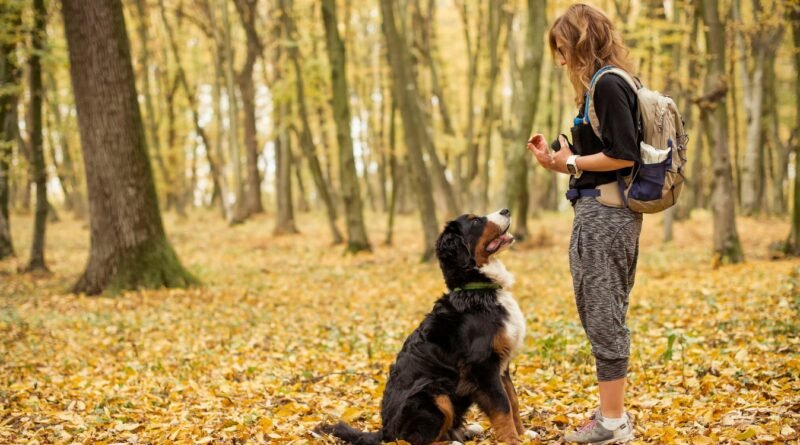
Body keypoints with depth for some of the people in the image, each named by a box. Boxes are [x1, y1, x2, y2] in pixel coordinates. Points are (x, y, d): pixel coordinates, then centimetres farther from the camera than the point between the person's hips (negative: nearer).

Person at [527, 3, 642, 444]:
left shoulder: (607, 85, -13)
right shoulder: (604, 86, 16)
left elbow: (624, 155, -20)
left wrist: (573, 162, -8)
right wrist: (557, 162, 11)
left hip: (604, 214, -10)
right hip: (604, 212, 10)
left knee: (603, 318, -5)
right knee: (604, 316, 14)